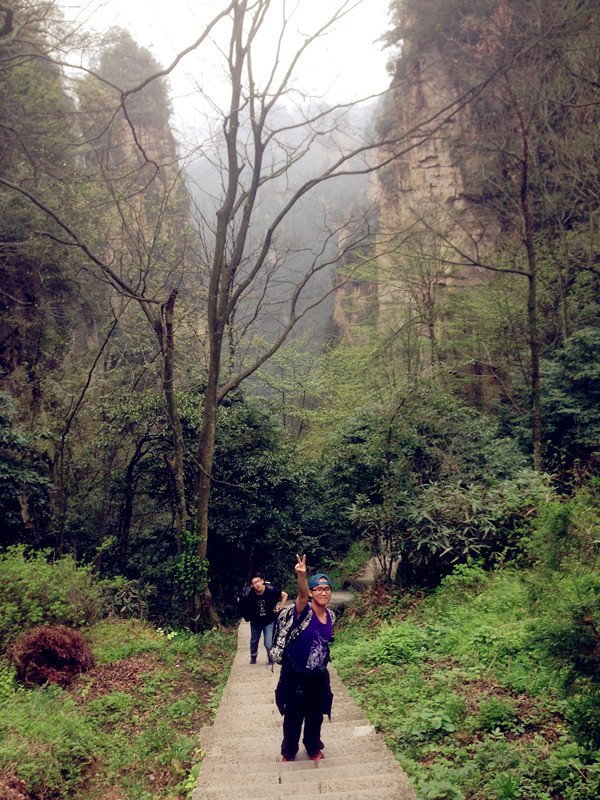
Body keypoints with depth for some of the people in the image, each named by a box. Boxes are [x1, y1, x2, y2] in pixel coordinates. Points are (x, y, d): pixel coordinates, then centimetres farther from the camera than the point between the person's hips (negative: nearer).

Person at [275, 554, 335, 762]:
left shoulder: (331, 616, -2)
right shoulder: (304, 611, -21)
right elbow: (302, 595, -44)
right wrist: (302, 575, -65)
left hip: (319, 676, 5)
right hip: (295, 675, -5)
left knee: (316, 716, 20)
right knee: (293, 717, 12)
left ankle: (313, 747, 44)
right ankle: (289, 752, 35)